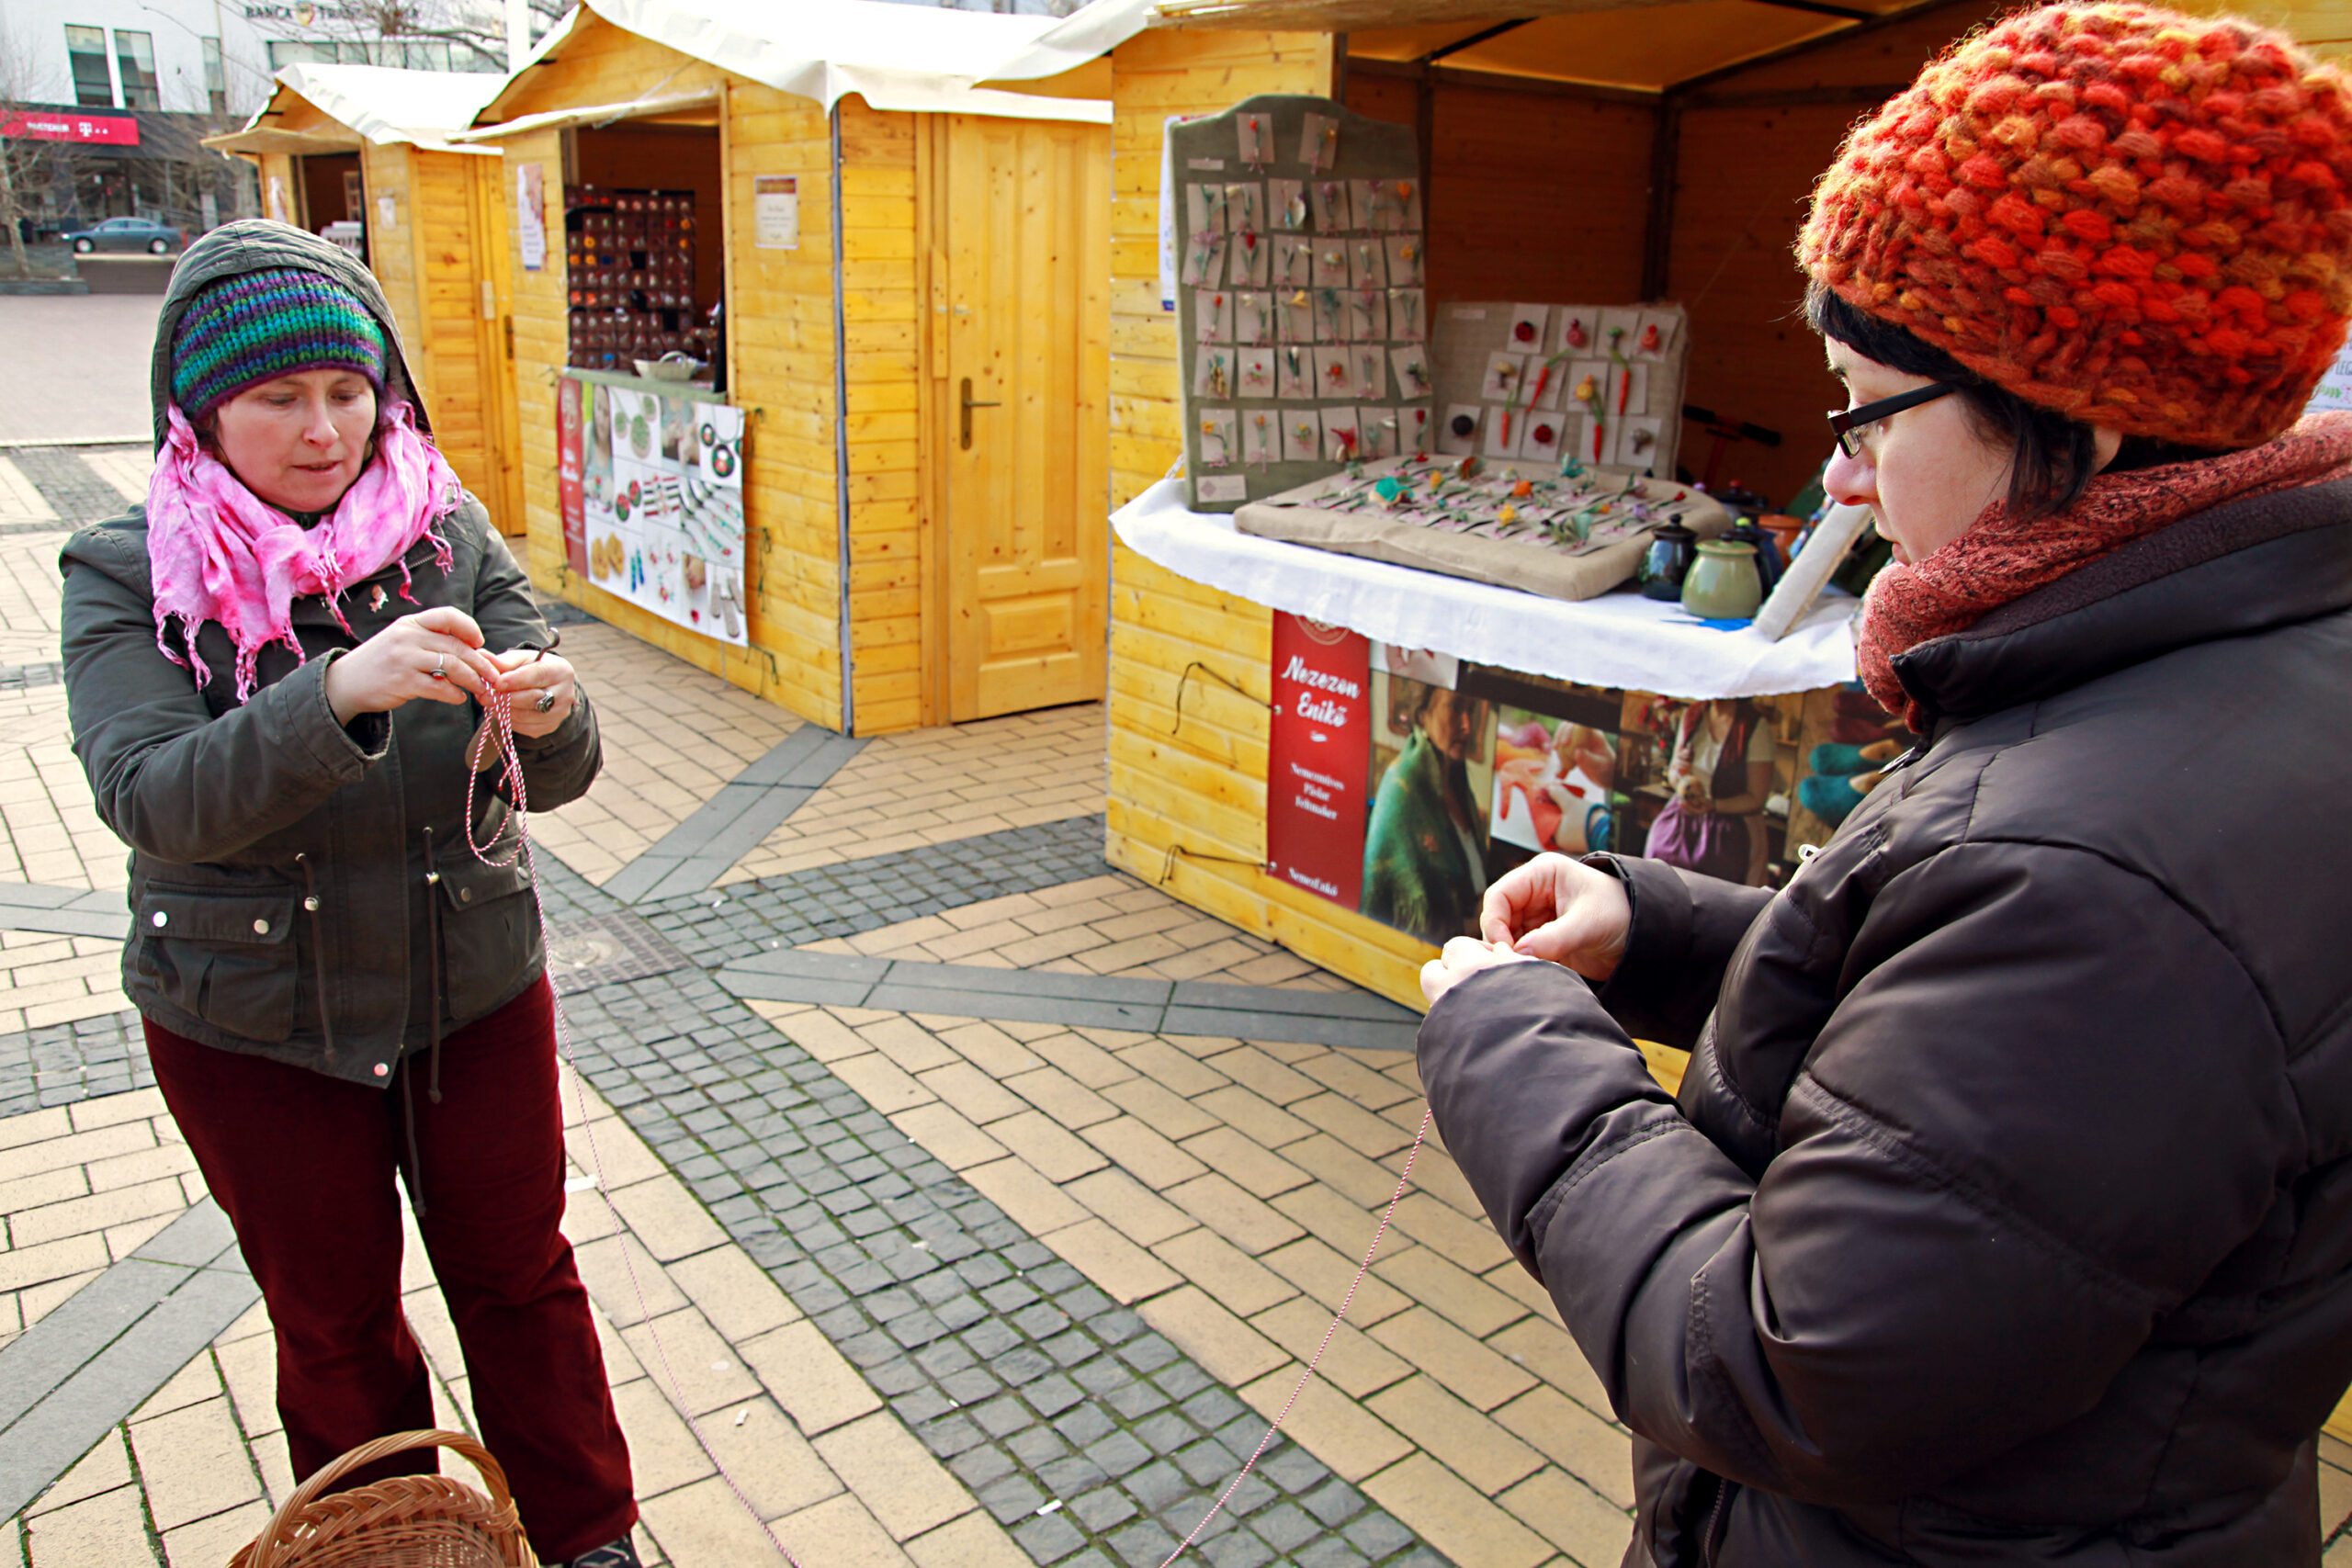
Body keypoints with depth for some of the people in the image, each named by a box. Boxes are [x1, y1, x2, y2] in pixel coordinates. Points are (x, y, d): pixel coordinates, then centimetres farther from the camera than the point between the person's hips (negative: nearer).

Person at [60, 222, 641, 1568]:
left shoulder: (449, 534, -7)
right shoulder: (130, 576, -11)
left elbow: (558, 775, -12)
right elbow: (154, 800, -26)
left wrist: (546, 714, -36)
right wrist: (342, 692, -42)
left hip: (475, 987, 1)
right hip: (250, 1026, -1)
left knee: (520, 1275, 16)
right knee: (334, 1319, 18)